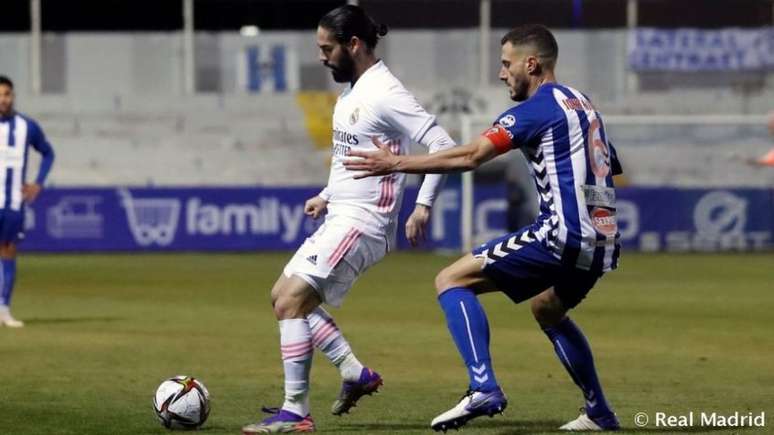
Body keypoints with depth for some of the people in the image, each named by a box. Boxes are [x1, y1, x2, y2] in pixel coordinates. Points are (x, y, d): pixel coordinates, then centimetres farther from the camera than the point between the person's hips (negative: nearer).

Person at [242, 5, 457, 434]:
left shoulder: (384, 94, -18)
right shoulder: (353, 91, 13)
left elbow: (442, 143, -23)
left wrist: (423, 205, -28)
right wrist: (327, 196, 20)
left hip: (362, 223, -11)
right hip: (341, 217, 11)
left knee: (291, 301, -15)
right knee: (285, 295, 14)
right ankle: (355, 373, 16)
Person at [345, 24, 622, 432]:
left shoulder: (538, 107, -7)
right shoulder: (581, 104, 20)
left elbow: (470, 155, -15)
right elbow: (610, 168, 29)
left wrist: (396, 164, -12)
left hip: (563, 236, -9)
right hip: (601, 242, 9)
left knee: (451, 281, -8)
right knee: (547, 310, 35)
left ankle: (483, 387, -21)